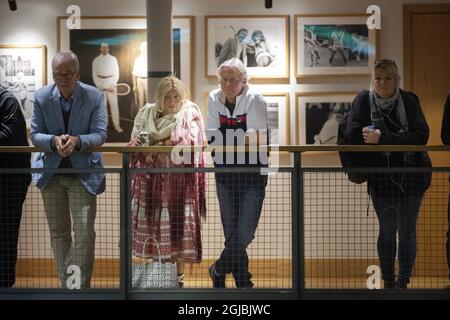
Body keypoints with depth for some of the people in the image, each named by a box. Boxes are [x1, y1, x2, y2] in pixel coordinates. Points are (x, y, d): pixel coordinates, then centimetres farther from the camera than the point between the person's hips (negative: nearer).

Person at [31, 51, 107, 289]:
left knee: (84, 232, -9)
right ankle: (66, 283, 25)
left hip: (83, 173, -2)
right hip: (51, 172, 3)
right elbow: (35, 134, -4)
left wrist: (77, 141, -31)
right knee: (58, 233, 11)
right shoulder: (41, 97, -4)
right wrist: (54, 141, -25)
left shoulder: (94, 97, -9)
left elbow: (100, 134, -11)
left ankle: (81, 286, 0)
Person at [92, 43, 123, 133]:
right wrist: (100, 86, -5)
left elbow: (116, 73, 4)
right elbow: (94, 75, 5)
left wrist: (113, 85, -5)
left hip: (111, 85, -1)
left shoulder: (113, 59, 4)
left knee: (114, 105, -4)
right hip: (101, 85, 1)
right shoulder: (96, 60, 6)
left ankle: (117, 125, -3)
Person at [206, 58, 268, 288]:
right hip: (225, 172, 3)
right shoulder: (214, 99, 1)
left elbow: (259, 136, -15)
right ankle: (243, 282, 22)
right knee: (231, 233, 7)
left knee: (244, 233, -9)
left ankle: (219, 270, 16)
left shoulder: (254, 99, -11)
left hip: (252, 172, -3)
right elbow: (212, 134, -1)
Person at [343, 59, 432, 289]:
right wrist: (398, 139, -17)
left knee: (407, 232, 3)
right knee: (387, 231, 11)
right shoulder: (363, 100, -4)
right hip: (380, 178, 1)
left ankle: (403, 283, 12)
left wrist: (383, 138, -25)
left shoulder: (409, 101, -6)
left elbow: (421, 136, -18)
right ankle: (388, 283, 21)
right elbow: (352, 135, -15)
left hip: (410, 177, -1)